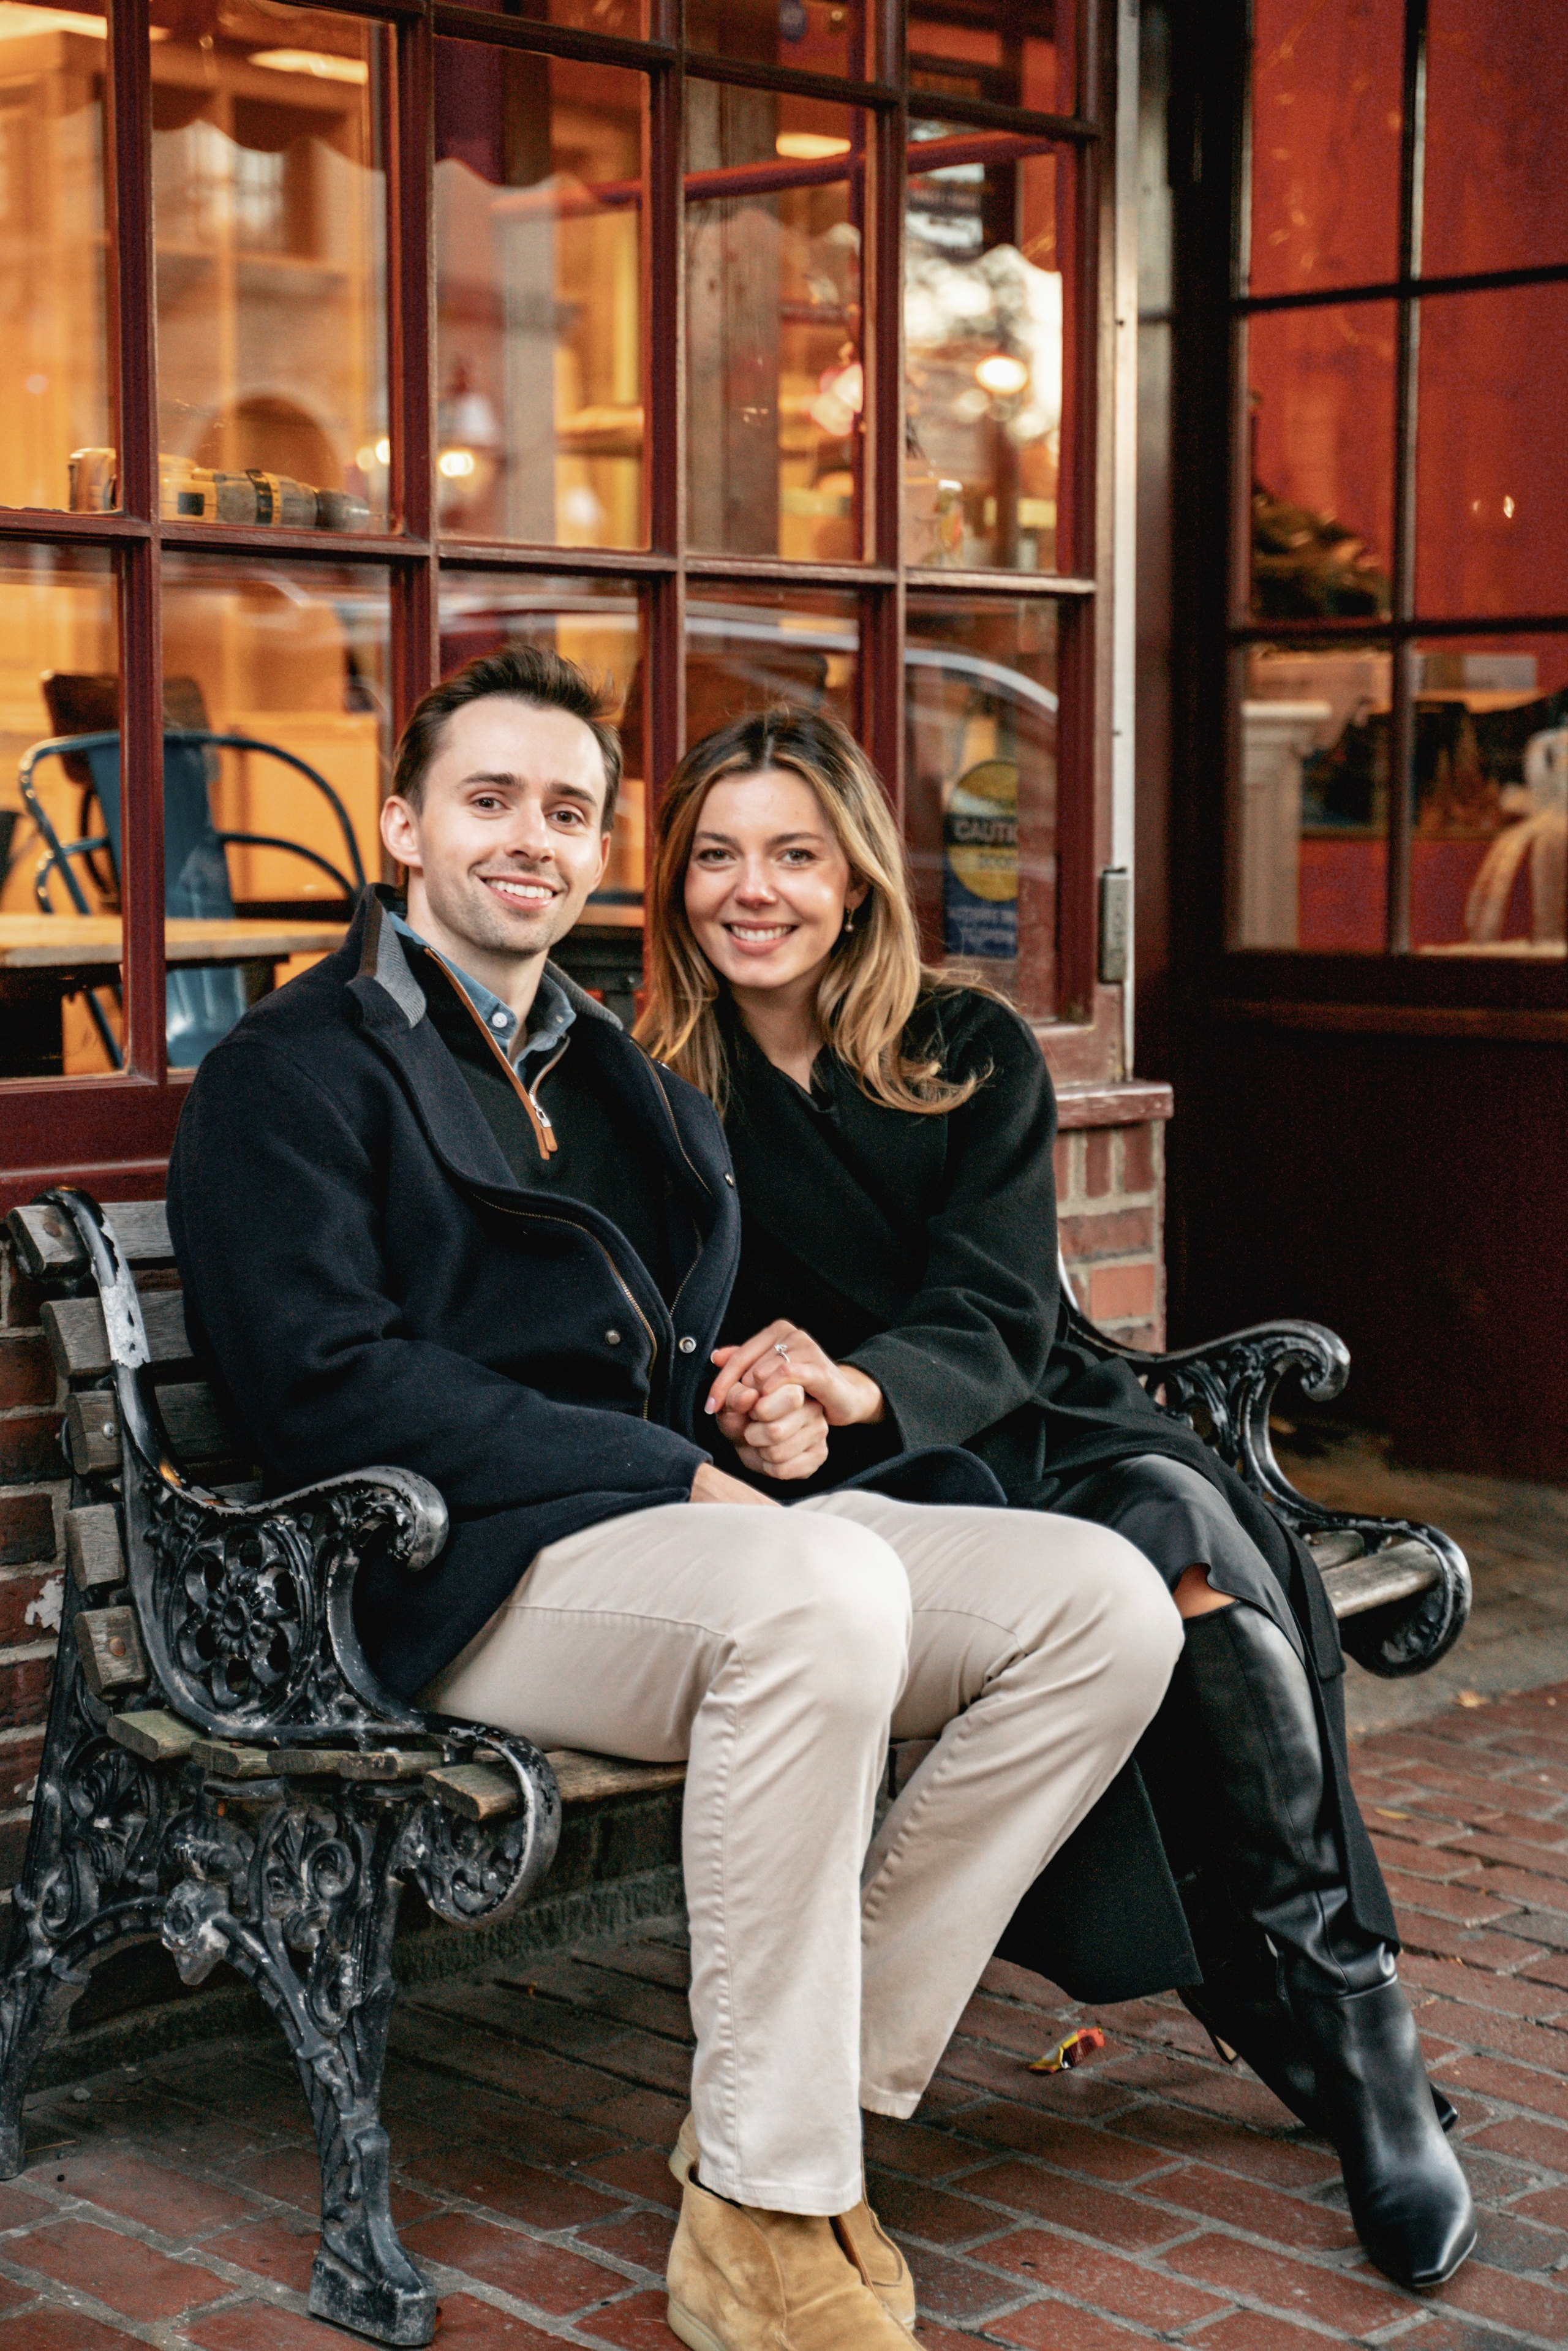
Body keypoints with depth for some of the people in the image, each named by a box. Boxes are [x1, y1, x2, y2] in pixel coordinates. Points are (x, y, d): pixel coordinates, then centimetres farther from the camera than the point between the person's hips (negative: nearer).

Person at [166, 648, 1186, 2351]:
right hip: (464, 1572, -7)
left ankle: (819, 2096, -9)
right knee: (821, 1594, -37)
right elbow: (332, 1386, -11)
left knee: (1107, 1602, -13)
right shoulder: (294, 1072, 3)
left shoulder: (634, 1087, 26)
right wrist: (685, 1483, -17)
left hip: (696, 1516, 7)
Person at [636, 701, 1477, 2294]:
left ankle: (1351, 2027, -22)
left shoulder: (972, 1055, 6)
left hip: (1030, 1430, 2)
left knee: (1179, 1519, -34)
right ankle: (1343, 2054, -20)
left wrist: (850, 1382, -27)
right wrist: (762, 1417, -24)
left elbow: (996, 1325, -5)